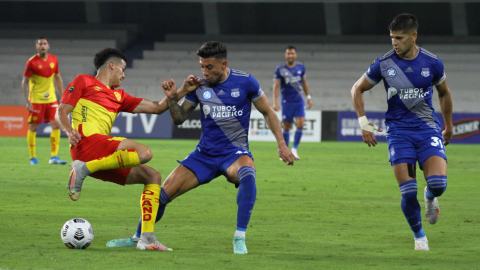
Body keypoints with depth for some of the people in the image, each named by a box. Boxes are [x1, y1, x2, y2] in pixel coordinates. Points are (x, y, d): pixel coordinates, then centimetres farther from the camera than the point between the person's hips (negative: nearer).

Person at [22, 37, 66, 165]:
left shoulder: (54, 60, 5)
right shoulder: (31, 62, -9)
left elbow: (58, 78, 16)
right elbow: (25, 82, -7)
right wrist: (27, 101, -14)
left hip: (51, 99, 4)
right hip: (36, 100, -4)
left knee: (56, 125, -6)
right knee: (33, 128, 0)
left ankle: (54, 156, -2)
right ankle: (32, 157, 11)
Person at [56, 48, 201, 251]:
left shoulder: (118, 96, 31)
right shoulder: (84, 82, 13)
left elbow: (156, 107, 29)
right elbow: (61, 112, 4)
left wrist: (183, 91, 23)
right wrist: (69, 131, -16)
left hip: (103, 157, 8)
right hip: (87, 141, -8)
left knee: (152, 177, 8)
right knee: (143, 153, -28)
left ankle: (146, 238, -1)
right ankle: (83, 169, -25)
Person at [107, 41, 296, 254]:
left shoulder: (245, 82, -8)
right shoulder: (199, 86, 0)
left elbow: (267, 112, 4)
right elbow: (179, 119, 6)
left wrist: (281, 144, -1)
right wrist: (172, 98, -14)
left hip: (235, 153, -3)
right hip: (204, 155, 3)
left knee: (247, 175, -40)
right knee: (163, 194, -4)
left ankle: (239, 238, -32)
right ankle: (138, 238, 21)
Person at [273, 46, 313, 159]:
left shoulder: (301, 67, 5)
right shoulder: (280, 69, -5)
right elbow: (276, 86, -6)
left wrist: (308, 97, 15)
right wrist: (275, 102, -15)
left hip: (299, 101, 2)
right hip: (287, 102, -2)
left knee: (300, 124, -12)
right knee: (286, 127, 1)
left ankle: (294, 149, 1)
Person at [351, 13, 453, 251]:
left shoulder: (432, 62, -2)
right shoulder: (383, 64, -4)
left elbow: (444, 93, 17)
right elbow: (357, 89, 10)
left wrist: (448, 126, 25)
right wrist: (364, 123, 2)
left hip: (428, 129, 0)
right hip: (398, 131, 0)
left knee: (438, 183, -20)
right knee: (408, 193, -10)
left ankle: (430, 198, 18)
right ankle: (419, 236, 13)